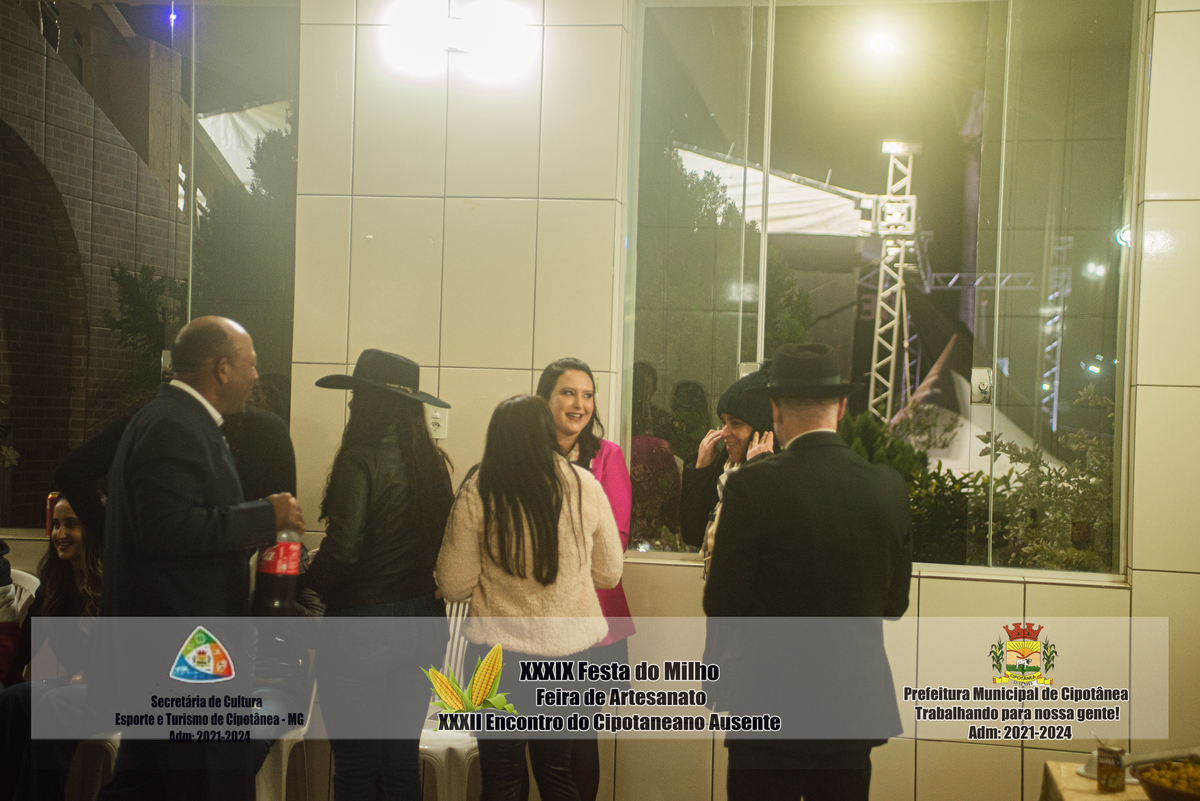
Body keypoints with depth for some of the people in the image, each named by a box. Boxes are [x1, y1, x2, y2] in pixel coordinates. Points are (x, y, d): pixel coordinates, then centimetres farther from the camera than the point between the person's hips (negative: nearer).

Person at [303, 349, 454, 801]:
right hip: (422, 624, 6)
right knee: (403, 764, 17)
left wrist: (307, 587, -1)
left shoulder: (360, 460, -14)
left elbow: (342, 547, -19)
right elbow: (444, 541, 6)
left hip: (362, 626, -6)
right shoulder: (433, 462, 4)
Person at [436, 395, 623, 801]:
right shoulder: (585, 486, -4)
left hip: (500, 646, -2)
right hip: (570, 645, 3)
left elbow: (454, 586, -6)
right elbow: (609, 573, 7)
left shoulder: (477, 491, -10)